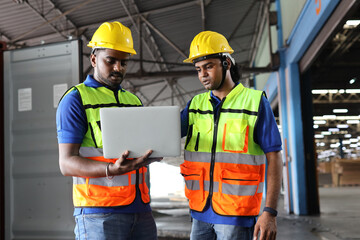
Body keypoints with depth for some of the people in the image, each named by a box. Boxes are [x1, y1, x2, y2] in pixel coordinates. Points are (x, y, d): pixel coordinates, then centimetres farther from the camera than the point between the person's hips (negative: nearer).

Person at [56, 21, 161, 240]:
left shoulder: (134, 101, 17)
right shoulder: (75, 100, -2)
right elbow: (67, 163, -9)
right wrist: (111, 170, -26)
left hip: (141, 208, 6)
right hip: (100, 211, -5)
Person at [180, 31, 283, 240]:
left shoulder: (255, 102, -2)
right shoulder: (195, 105, 11)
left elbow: (274, 158, -5)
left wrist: (270, 212, -11)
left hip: (237, 215, -4)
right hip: (201, 212, 4)